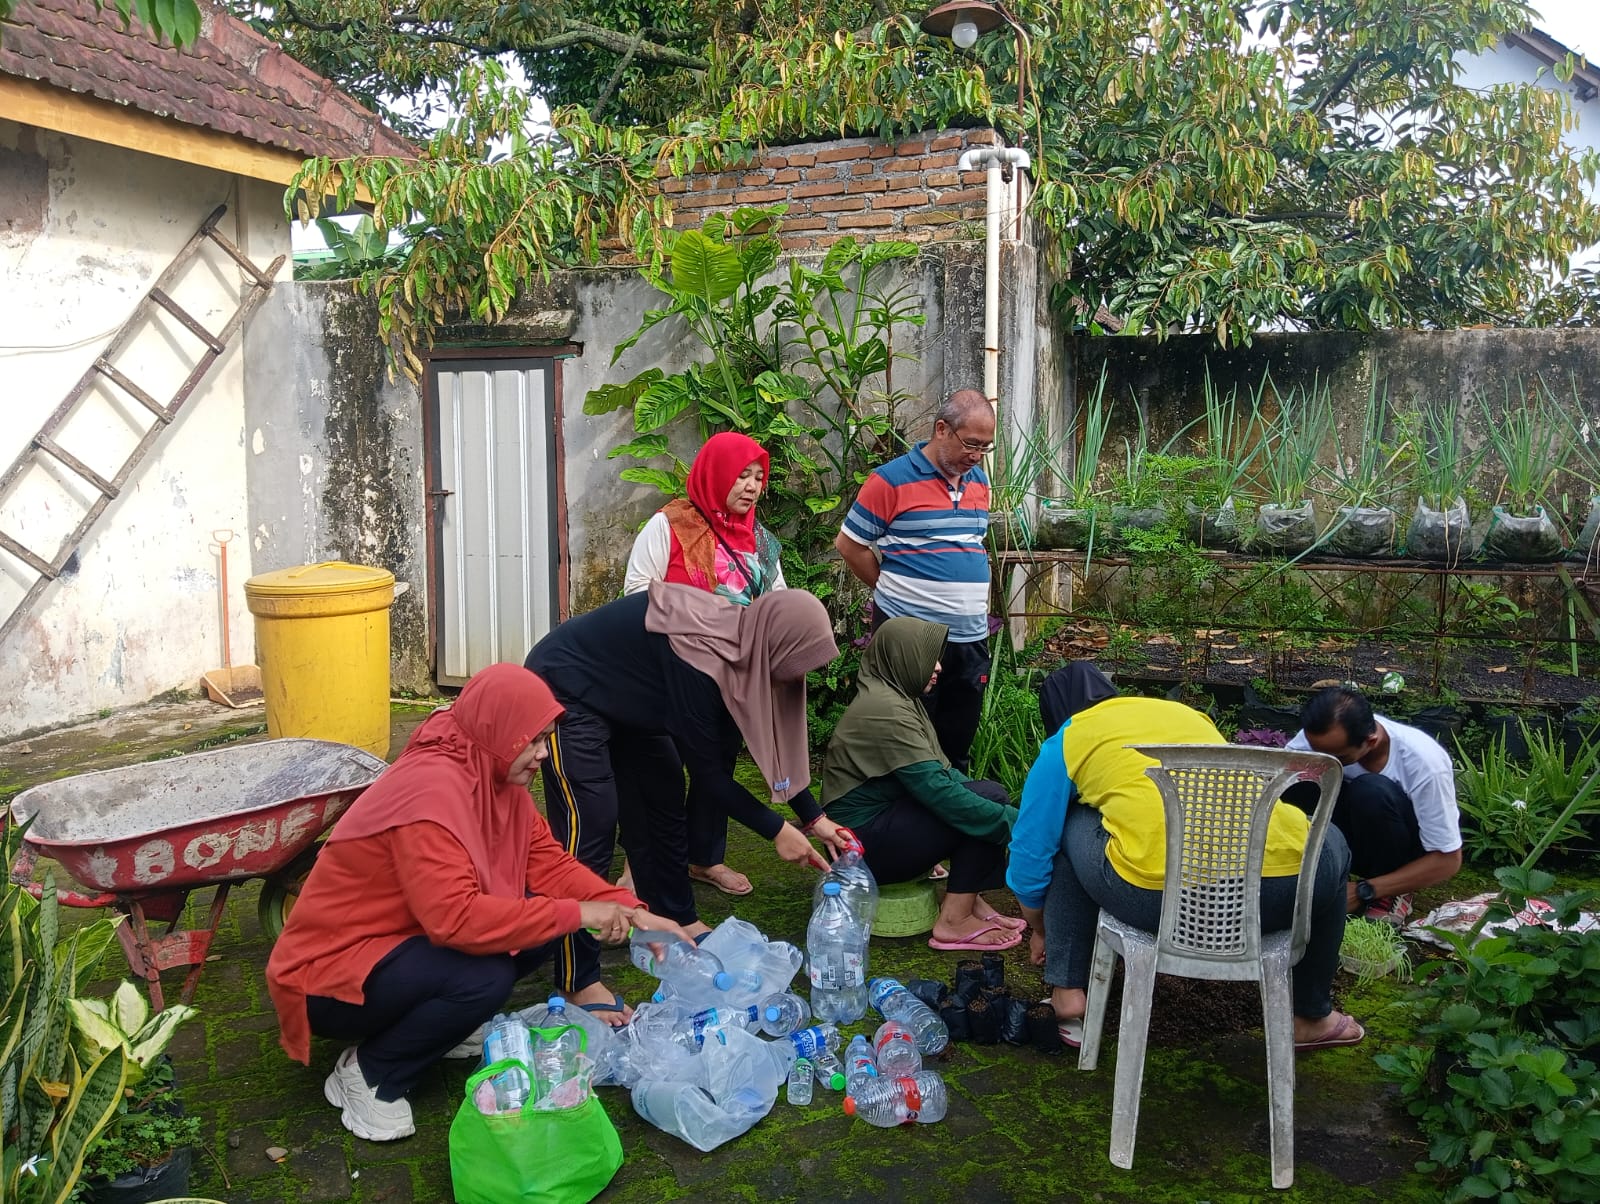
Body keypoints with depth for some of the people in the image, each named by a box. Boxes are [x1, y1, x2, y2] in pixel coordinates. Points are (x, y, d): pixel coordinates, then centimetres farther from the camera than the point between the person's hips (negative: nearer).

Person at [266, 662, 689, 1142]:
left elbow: (548, 861, -1)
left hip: (404, 940, 9)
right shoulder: (431, 790, -29)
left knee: (546, 915, -7)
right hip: (329, 975, -9)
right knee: (484, 978, -32)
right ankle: (367, 1073, -7)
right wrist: (574, 914, -31)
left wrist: (629, 911, -14)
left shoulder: (497, 777, -1)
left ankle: (436, 1021, 10)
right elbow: (455, 917, -37)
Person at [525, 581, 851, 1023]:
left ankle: (678, 923, 29)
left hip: (622, 697, 10)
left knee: (662, 802, 13)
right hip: (568, 691, -10)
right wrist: (776, 830, -16)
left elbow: (765, 737, 2)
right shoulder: (699, 661, -34)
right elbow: (707, 768, -25)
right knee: (590, 824, -12)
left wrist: (814, 817, 2)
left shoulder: (741, 643, -8)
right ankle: (578, 982, -5)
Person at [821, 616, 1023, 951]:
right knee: (987, 800, -15)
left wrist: (1003, 810, 2)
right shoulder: (886, 710, -22)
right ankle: (953, 921, -10)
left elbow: (935, 772, 13)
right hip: (864, 842, -10)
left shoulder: (893, 695, 9)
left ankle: (969, 898, 6)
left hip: (879, 816, 10)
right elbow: (939, 793, -27)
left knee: (990, 795, 3)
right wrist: (1015, 822, -21)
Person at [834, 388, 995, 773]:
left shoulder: (979, 481, 11)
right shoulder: (891, 480, -10)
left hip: (971, 637, 6)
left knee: (958, 746, 15)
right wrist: (894, 590, 5)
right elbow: (849, 544, -3)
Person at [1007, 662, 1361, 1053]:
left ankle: (1068, 991, 25)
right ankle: (1312, 1016, 46)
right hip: (1285, 881, 4)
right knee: (1331, 843, 38)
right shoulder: (1183, 711, 33)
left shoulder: (1065, 742, 20)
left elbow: (1030, 856, 23)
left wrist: (1039, 930, 42)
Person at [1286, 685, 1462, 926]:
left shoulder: (1424, 761, -32)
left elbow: (1447, 861, -24)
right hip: (1359, 836, 3)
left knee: (1372, 791, -37)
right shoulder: (1322, 736, -24)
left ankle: (1392, 895, -12)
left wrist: (1364, 891, -29)